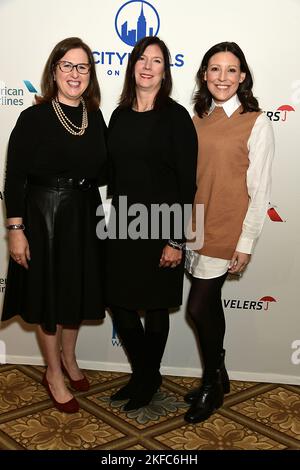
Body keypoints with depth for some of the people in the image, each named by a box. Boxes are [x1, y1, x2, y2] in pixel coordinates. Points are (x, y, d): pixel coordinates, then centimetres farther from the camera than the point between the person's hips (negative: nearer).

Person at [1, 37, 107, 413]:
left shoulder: (95, 118, 4)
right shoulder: (34, 118, -11)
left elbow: (101, 174, 9)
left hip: (84, 218, 5)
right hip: (42, 216, -5)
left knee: (78, 292, 18)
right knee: (48, 296, 8)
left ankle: (68, 358, 42)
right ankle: (54, 375, 28)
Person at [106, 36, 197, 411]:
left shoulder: (175, 117, -7)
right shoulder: (119, 116, 9)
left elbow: (187, 182, -10)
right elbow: (112, 173, 13)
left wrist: (177, 240, -14)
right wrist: (115, 219, 9)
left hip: (159, 226, -5)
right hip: (122, 225, 5)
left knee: (155, 307, 8)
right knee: (119, 304, 9)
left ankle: (149, 377, 31)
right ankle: (141, 373, 32)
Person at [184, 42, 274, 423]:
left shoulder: (256, 124, -8)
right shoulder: (198, 120, 8)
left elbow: (258, 190, -9)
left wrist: (246, 242, -11)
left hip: (224, 232, -5)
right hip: (195, 227, 5)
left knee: (198, 307, -3)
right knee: (209, 304, 15)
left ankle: (213, 382, 21)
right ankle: (216, 379, 33)